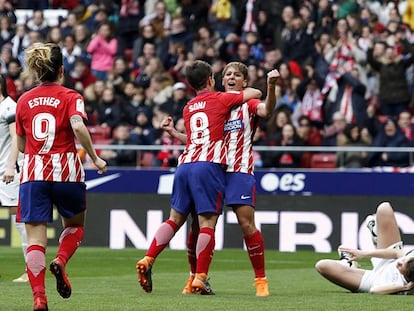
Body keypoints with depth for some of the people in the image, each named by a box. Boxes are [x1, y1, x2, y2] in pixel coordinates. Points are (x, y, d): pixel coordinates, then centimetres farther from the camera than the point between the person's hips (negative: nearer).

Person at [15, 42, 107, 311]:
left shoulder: (24, 101, 8)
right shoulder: (70, 97, -1)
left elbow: (21, 145, 15)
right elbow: (78, 127, -19)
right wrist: (95, 158, -10)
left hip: (33, 173, 2)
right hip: (67, 172, -1)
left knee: (35, 238, -2)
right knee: (75, 226, 23)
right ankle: (60, 262, -6)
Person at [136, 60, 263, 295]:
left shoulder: (188, 108, 22)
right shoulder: (220, 99, 7)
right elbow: (256, 93, 15)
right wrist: (244, 91, 35)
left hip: (185, 164, 6)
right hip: (209, 164, -6)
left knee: (176, 218, 12)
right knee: (208, 222, -7)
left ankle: (147, 260, -1)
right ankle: (200, 279, -13)